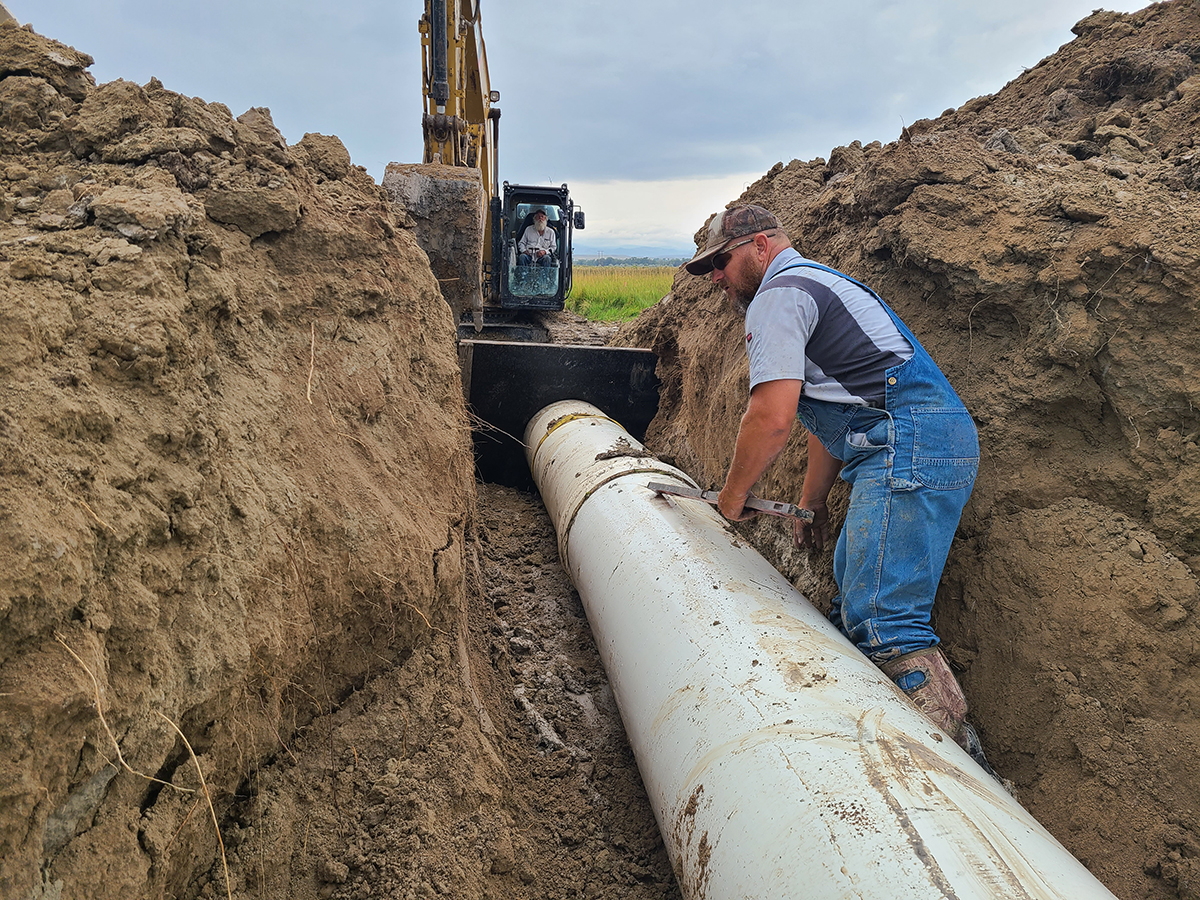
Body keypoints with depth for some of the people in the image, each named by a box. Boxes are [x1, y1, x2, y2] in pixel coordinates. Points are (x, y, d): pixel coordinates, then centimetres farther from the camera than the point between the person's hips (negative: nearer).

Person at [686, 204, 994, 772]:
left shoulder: (779, 293, -4)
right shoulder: (813, 284, 30)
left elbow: (772, 417, -15)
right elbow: (829, 417, 31)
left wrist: (732, 497, 0)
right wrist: (812, 501, 31)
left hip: (908, 447, -11)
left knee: (882, 620, -15)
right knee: (853, 605, 13)